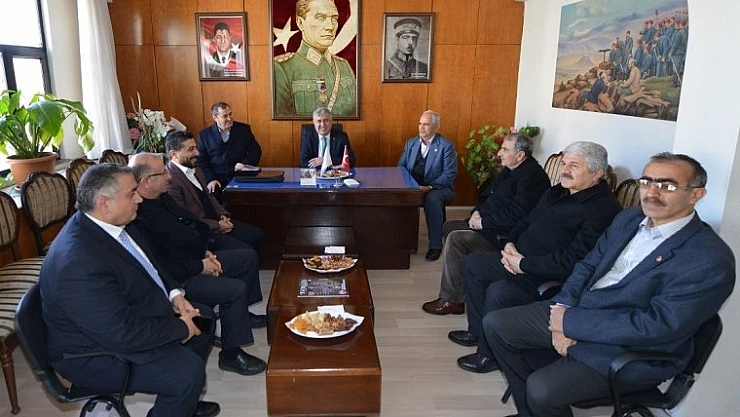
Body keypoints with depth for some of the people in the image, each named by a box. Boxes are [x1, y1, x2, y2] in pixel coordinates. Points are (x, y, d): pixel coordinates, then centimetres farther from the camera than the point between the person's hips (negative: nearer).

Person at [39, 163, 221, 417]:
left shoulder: (112, 223, -6)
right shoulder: (80, 263, -34)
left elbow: (148, 265, 12)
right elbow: (123, 334, -32)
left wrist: (174, 294, -4)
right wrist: (181, 327, -20)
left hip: (127, 314, 10)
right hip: (96, 350, -10)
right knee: (188, 371, -23)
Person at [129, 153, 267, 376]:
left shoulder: (161, 198, 3)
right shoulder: (139, 218, -28)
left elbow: (188, 223, 17)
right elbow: (161, 267, -28)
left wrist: (205, 251, 4)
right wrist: (200, 266, -19)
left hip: (195, 258, 11)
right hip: (178, 279, -11)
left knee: (249, 256, 13)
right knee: (236, 289, -25)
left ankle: (240, 313, 31)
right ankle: (230, 355, -6)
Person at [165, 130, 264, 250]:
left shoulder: (195, 169, 11)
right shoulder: (169, 180, -19)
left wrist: (222, 215, 4)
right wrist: (217, 226, -15)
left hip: (217, 221, 9)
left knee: (258, 235, 1)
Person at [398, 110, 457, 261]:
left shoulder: (446, 146, -7)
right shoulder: (411, 143, 10)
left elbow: (450, 174, -13)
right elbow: (401, 166, 12)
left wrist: (429, 187, -23)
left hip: (438, 188, -4)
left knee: (432, 199, -37)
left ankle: (435, 246, -23)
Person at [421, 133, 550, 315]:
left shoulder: (532, 176, -20)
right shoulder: (509, 170, 12)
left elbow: (516, 216, -29)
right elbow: (488, 195, 21)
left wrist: (483, 222, -20)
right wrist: (477, 212, 1)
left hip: (506, 236, -11)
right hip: (489, 225, 11)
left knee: (456, 239, -23)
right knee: (449, 226, 12)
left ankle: (451, 300, -12)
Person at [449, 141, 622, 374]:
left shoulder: (603, 210, -21)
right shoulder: (557, 192, 9)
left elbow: (572, 262, -28)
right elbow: (527, 222, 19)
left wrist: (523, 264, -21)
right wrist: (510, 244, -1)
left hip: (551, 279, -10)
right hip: (519, 261, 10)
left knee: (497, 292, -29)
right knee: (471, 264, 11)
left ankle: (488, 355, -3)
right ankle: (477, 331, 21)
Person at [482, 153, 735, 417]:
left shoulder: (711, 259, -18)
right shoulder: (629, 219, 6)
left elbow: (658, 326, -24)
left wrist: (571, 323, -20)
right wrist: (563, 308, -9)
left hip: (630, 350, -7)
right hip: (576, 309, 8)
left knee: (541, 388, -26)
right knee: (495, 324, 0)